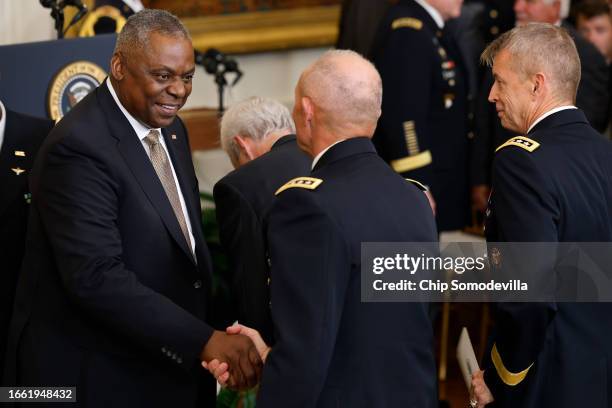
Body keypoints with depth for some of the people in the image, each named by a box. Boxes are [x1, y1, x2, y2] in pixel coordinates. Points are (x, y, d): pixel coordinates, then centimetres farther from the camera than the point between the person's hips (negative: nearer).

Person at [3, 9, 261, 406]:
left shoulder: (171, 130, 8)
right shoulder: (79, 147, -20)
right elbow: (97, 277, -26)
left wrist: (217, 327, 1)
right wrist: (204, 340, -28)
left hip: (171, 369, 8)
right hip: (97, 376, -8)